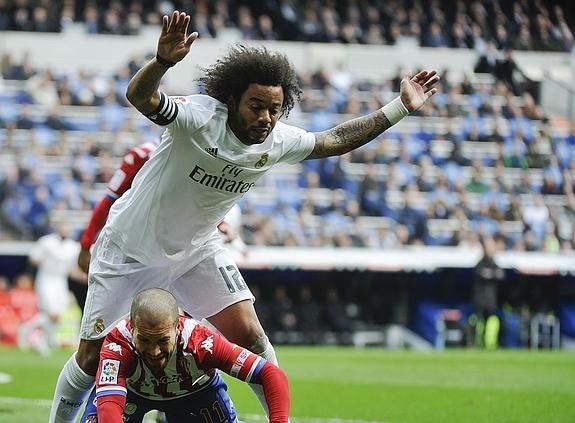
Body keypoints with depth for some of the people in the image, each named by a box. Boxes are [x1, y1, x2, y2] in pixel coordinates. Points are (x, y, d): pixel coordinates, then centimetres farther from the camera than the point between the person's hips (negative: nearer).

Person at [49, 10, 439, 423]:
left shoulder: (278, 141, -12)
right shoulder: (200, 117, -30)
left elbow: (335, 140, 6)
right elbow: (140, 97, -48)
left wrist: (400, 107, 1)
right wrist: (164, 61, -70)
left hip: (197, 249, 4)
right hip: (132, 246, -4)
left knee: (249, 334, -7)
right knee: (93, 358, 0)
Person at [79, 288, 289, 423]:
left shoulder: (199, 341, -40)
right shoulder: (118, 345, -42)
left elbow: (272, 375, -40)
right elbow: (109, 406, -54)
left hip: (194, 390, 0)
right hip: (132, 390, 0)